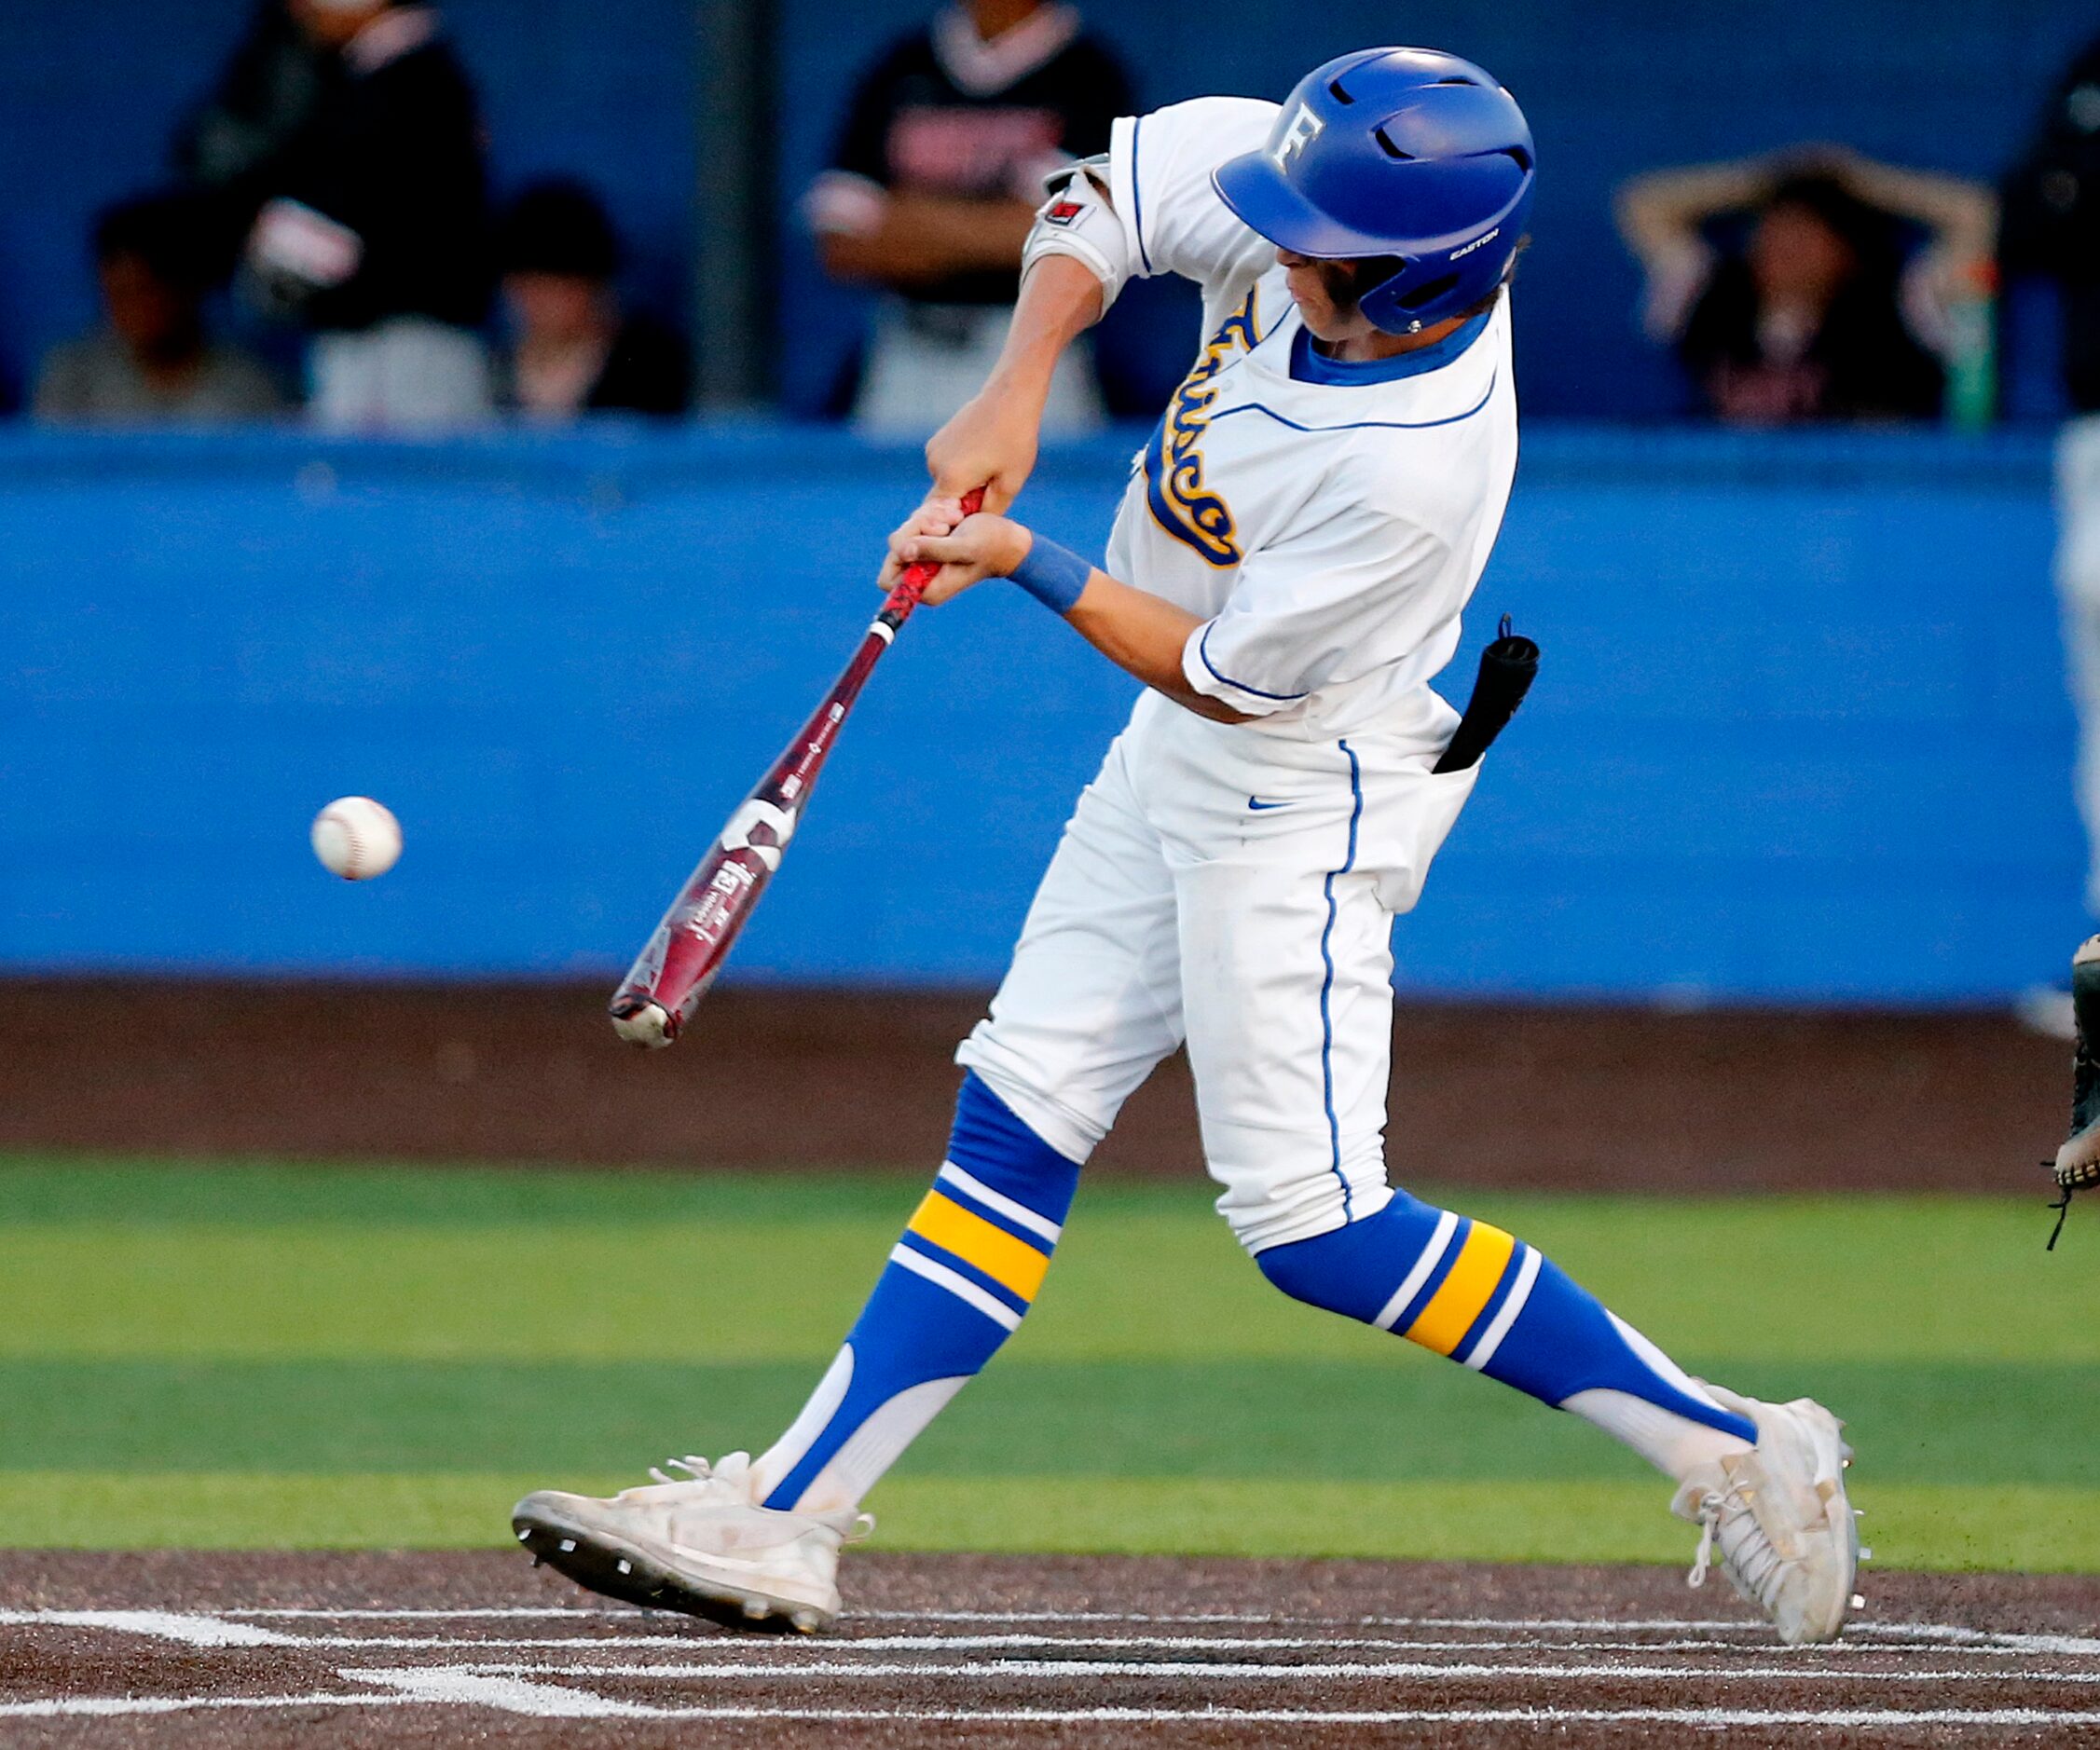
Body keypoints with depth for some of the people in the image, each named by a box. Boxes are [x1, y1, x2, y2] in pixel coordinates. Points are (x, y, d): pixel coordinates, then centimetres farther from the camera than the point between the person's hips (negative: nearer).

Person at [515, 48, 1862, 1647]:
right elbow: (1103, 197, 2)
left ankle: (1730, 1448, -4)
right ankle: (785, 1519, 10)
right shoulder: (1290, 202, -14)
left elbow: (1230, 673, -22)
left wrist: (1025, 564, -15)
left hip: (1305, 799, -8)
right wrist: (1014, 398, -10)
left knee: (1310, 1222, -10)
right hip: (1183, 753, 8)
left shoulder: (1414, 468, -33)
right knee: (1015, 1128, 8)